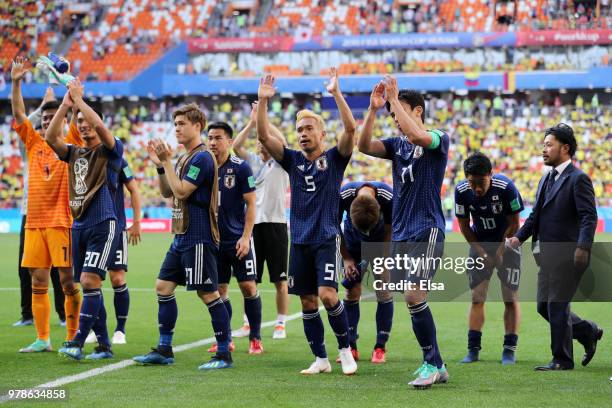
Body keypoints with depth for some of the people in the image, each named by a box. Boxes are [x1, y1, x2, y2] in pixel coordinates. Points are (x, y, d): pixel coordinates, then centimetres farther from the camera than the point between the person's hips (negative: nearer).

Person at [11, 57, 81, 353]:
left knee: (68, 281, -3)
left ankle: (73, 338, 2)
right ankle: (42, 339, 9)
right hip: (34, 223, 4)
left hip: (62, 222, -4)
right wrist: (16, 83, -3)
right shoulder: (34, 143, 12)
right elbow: (19, 115, 7)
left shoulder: (71, 145, 2)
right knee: (38, 282, 4)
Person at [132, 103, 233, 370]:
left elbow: (181, 191, -20)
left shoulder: (202, 158, -14)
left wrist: (167, 162, -14)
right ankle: (164, 350, 16)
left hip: (199, 238, -10)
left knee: (208, 293, -6)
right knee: (163, 287, 10)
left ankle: (224, 353, 0)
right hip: (182, 237, 10)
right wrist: (160, 165, 8)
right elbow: (167, 192, 20)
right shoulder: (184, 159, 16)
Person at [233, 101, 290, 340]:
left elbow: (281, 141, -17)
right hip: (253, 224, 3)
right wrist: (252, 122, -11)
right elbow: (236, 146, -5)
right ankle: (249, 323, 14)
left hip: (275, 224, -3)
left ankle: (281, 324, 6)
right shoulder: (252, 161, 11)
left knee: (280, 280, 0)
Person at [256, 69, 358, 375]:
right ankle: (320, 359, 14)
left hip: (327, 238, -4)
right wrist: (263, 101, -12)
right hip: (299, 241, 4)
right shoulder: (293, 160, 10)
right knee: (307, 301, 5)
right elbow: (264, 136, 0)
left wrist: (336, 93, -22)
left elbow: (350, 129, -16)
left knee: (327, 294, -17)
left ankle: (345, 349, 0)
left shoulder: (334, 158, 1)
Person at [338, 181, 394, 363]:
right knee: (352, 291, -5)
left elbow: (390, 230, -17)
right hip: (353, 241, 1)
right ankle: (351, 346, 2)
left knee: (384, 291, -8)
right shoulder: (343, 195, -32)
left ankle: (380, 348, -1)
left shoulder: (389, 197, -35)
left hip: (382, 242, -1)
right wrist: (346, 258, -13)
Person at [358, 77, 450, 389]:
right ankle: (434, 365, 16)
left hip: (427, 231, -7)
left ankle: (432, 364, -9)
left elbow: (418, 135, -26)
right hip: (401, 232, 7)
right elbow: (364, 146, -2)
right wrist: (373, 109, -11)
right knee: (412, 300, 8)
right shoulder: (396, 144, 14)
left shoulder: (438, 140, -4)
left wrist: (394, 99, -19)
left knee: (414, 296, -17)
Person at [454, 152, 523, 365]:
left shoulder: (506, 187, -25)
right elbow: (464, 225, -4)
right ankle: (473, 349, 2)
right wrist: (481, 252, -7)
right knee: (477, 298, -1)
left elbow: (514, 223, -13)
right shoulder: (461, 191, -17)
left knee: (510, 298, -5)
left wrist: (501, 251, -12)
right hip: (480, 244, 2)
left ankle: (509, 350, -1)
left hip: (506, 244, -2)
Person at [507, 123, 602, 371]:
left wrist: (583, 247, -28)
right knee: (544, 306, 12)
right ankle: (588, 332, 29)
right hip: (548, 255, 9)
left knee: (557, 305, -4)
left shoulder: (578, 179, -9)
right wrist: (519, 237, 3)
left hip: (568, 255, -9)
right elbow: (536, 215, 18)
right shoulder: (546, 180, 18)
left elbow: (589, 217, -16)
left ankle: (562, 360, 8)